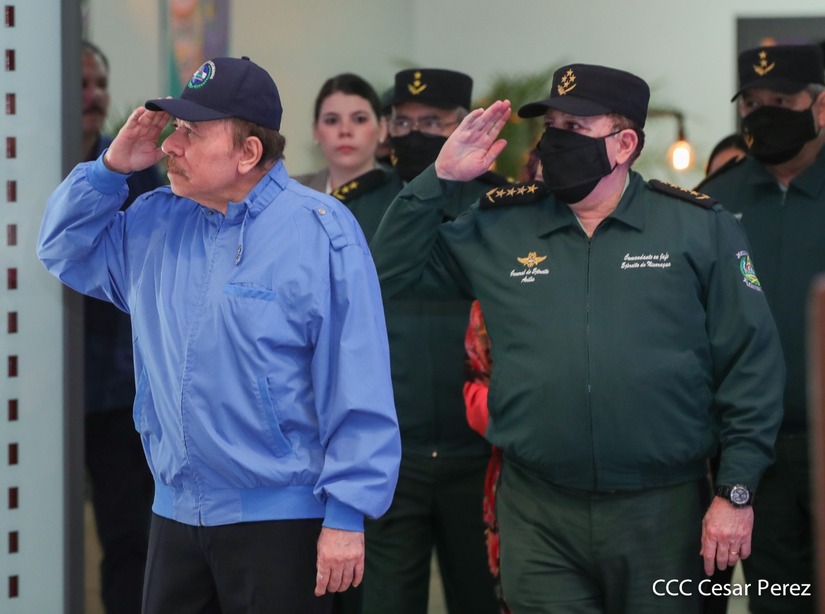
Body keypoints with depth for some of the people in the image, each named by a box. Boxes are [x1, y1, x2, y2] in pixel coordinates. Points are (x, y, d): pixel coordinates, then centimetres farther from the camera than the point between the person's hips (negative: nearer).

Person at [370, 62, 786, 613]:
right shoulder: (499, 226, 7)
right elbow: (394, 272, 10)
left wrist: (737, 493, -6)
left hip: (662, 509, -1)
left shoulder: (700, 227, -1)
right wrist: (441, 179, -2)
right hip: (538, 514, 2)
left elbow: (751, 364, -1)